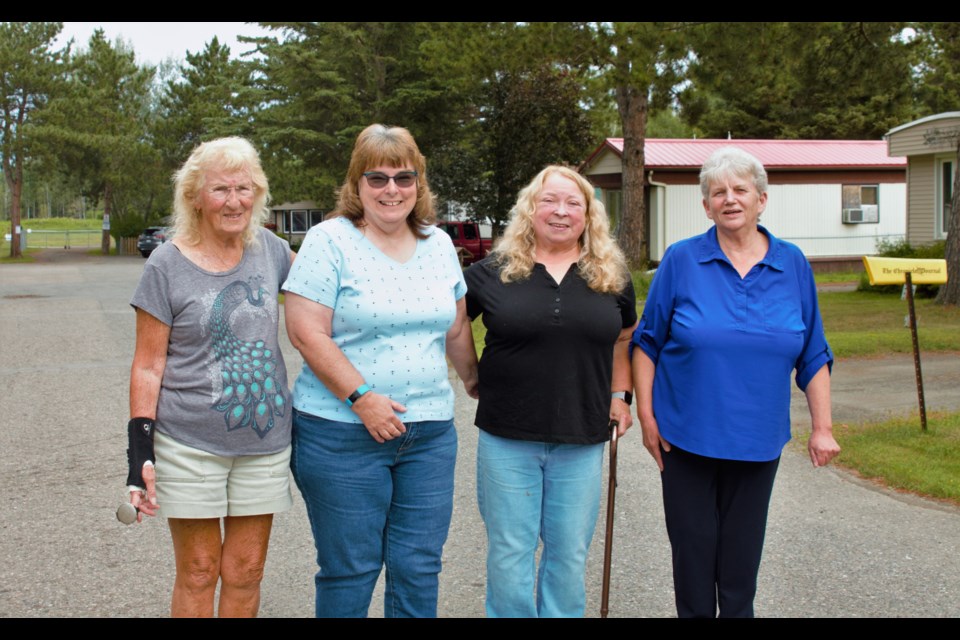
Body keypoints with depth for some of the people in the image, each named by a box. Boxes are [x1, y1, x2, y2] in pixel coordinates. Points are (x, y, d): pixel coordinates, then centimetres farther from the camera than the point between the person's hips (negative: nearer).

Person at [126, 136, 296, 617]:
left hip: (264, 440, 3)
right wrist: (140, 449, -10)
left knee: (245, 573, 10)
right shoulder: (168, 265, -5)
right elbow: (148, 366, -5)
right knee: (197, 575, 5)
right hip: (190, 444, -3)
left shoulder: (270, 250, 4)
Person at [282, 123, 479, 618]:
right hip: (343, 434, -4)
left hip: (430, 432, 5)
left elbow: (456, 329, 21)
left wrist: (473, 379, 25)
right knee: (349, 570, 5)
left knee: (419, 570, 8)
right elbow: (306, 333, -13)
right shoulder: (329, 241, -6)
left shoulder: (439, 244, 10)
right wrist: (362, 397, -18)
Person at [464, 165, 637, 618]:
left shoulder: (611, 275, 5)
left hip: (581, 441, 2)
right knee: (510, 553, 7)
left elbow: (623, 338, 18)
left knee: (569, 554, 11)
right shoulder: (494, 271, -1)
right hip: (507, 437, -1)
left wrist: (620, 395, 9)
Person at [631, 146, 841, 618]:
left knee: (743, 551, 11)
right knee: (693, 548, 6)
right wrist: (646, 415, -3)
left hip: (757, 442, 2)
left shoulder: (792, 265, 2)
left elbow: (813, 356, 6)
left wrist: (822, 427, 2)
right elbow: (647, 342, 1)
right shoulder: (681, 260, -5)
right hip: (688, 437, -1)